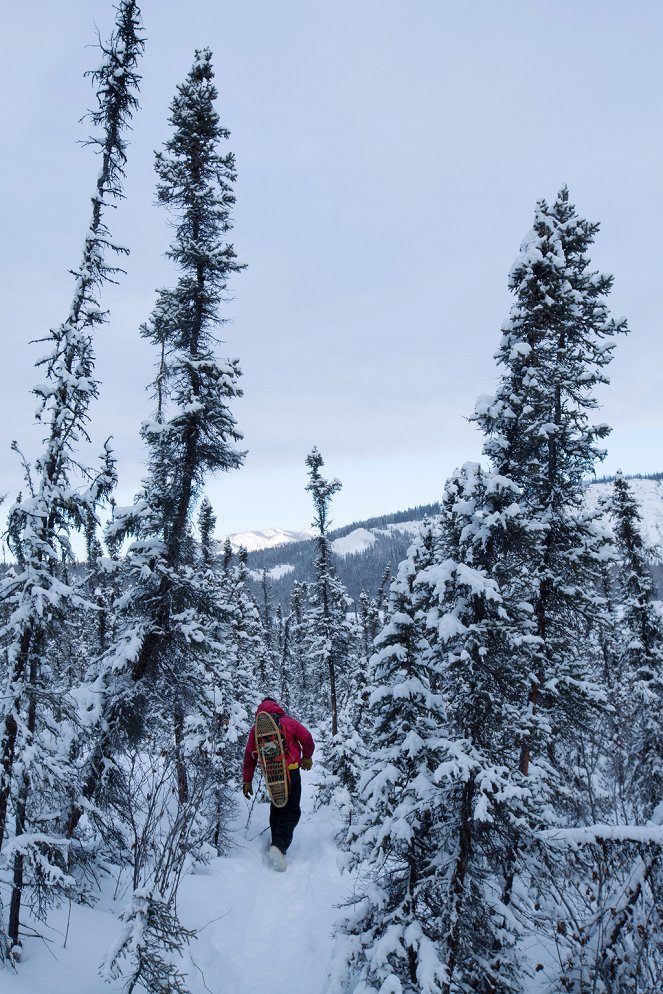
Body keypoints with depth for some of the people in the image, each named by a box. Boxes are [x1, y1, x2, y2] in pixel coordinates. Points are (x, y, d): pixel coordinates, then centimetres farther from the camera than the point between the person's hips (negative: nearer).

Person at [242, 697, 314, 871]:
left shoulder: (256, 728, 8)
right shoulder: (288, 722, -1)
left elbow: (249, 756, 10)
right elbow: (307, 739, 4)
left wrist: (247, 781, 16)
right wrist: (307, 757, 23)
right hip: (290, 771, -3)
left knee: (276, 807, 22)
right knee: (291, 810, -1)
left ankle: (277, 844, 23)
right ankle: (279, 847, -18)